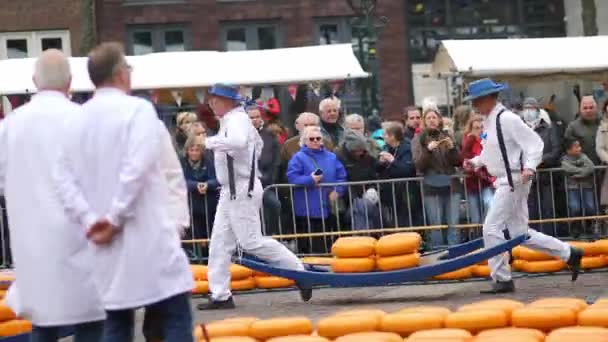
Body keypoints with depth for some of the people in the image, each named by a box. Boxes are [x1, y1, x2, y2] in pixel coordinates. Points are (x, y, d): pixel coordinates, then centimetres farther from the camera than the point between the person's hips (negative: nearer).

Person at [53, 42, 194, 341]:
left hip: (105, 246, 6)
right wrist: (116, 217, -13)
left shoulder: (76, 121, 9)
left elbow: (64, 180, 2)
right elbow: (137, 169, -19)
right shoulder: (138, 109, -8)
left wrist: (89, 220, -3)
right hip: (147, 237, -6)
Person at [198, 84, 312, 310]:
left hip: (242, 190, -10)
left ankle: (299, 271, 2)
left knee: (251, 242, -9)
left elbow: (239, 141, -39)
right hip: (231, 190, 10)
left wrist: (211, 142, -27)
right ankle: (220, 295, 9)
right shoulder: (234, 119, 15)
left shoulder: (236, 120, -15)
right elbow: (258, 143, 30)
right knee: (220, 243, 7)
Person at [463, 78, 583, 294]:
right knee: (519, 233, 12)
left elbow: (534, 143, -16)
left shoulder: (507, 119, -15)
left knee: (492, 229, -9)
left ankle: (502, 279, -1)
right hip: (505, 181, 10)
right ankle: (569, 254, 21)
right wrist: (475, 162, 8)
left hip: (514, 180, -10)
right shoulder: (489, 121, 13)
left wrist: (529, 167, -30)